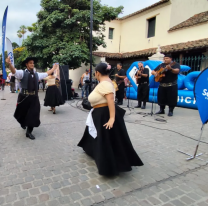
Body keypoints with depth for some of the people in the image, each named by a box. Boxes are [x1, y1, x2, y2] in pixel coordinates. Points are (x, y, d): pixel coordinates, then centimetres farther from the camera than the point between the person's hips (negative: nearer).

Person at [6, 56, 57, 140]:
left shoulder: (37, 74, 12)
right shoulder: (22, 73, -3)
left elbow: (47, 73, 25)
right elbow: (14, 71, -22)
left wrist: (53, 68, 32)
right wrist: (9, 64, -41)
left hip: (34, 97, 3)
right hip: (24, 97, -3)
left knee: (33, 114, 3)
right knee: (23, 113, 14)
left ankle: (29, 132, 17)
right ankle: (23, 123, 49)